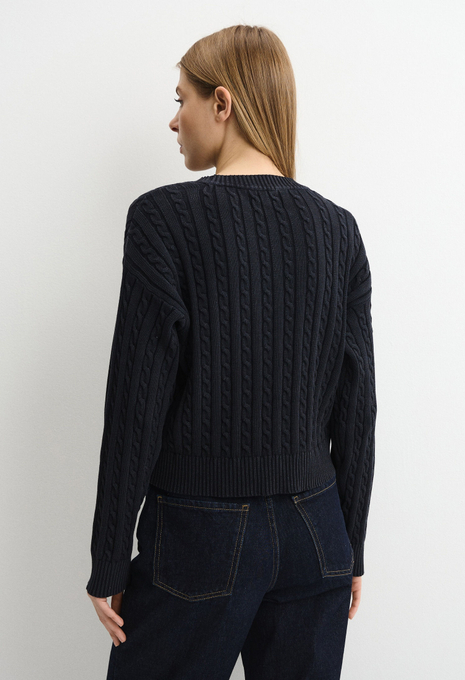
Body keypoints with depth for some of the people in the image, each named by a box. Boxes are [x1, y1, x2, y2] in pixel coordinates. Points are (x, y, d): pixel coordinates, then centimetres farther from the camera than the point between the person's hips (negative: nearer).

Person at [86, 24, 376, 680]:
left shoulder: (163, 217, -13)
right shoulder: (337, 227, 1)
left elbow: (137, 403, -14)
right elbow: (357, 409, 3)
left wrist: (108, 563, -3)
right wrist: (350, 550, 13)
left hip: (200, 536, -4)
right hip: (315, 534, 5)